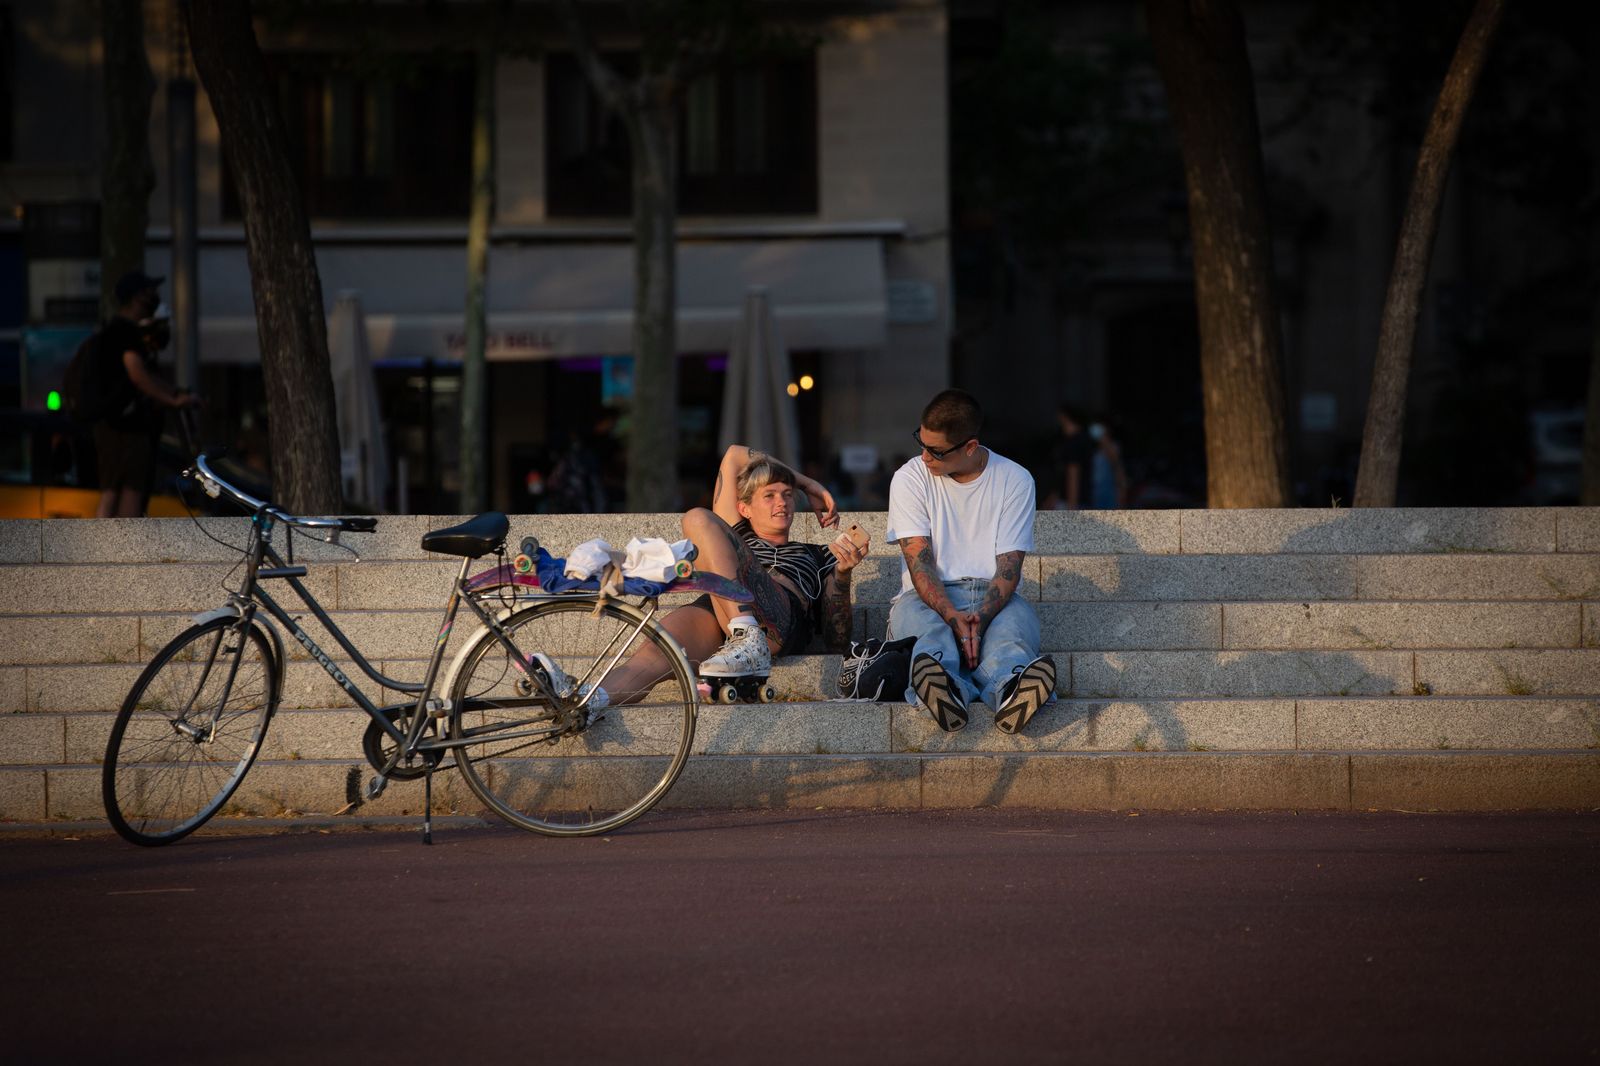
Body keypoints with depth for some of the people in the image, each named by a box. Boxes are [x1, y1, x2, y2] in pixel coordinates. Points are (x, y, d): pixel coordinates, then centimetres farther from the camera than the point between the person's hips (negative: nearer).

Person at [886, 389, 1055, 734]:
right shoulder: (910, 479, 3)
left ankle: (1010, 692, -72)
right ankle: (945, 691, -73)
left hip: (994, 598, 0)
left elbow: (1010, 564, -5)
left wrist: (980, 618, -26)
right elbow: (919, 559, -8)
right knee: (924, 627, -38)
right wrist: (953, 618, -27)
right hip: (928, 597, 0)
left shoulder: (1015, 480, 3)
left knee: (1014, 623, -36)